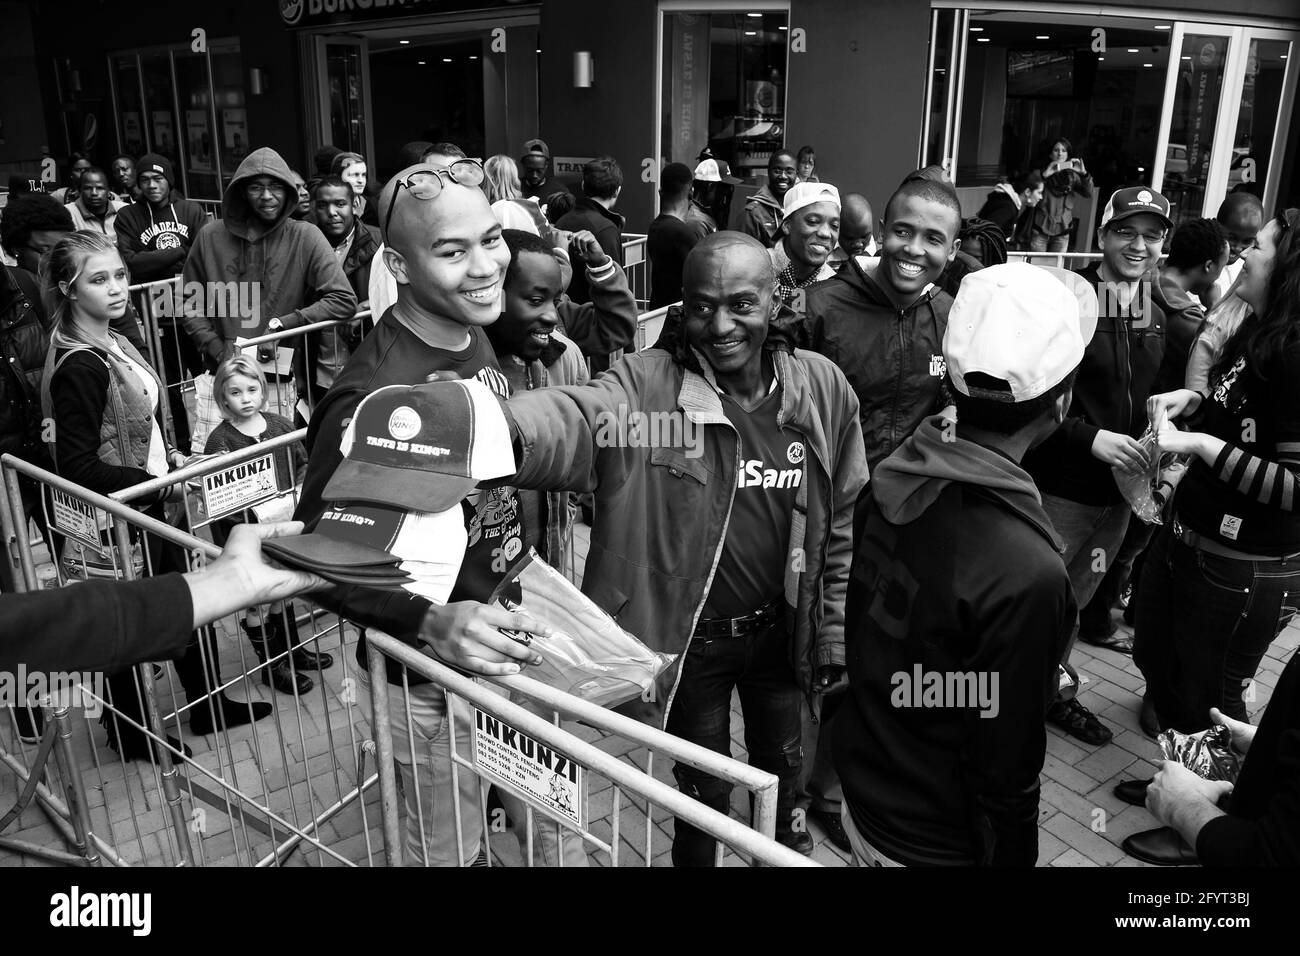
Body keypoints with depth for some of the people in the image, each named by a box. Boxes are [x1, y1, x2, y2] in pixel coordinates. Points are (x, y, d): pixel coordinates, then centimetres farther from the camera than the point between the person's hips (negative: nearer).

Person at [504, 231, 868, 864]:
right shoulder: (646, 384, -18)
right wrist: (507, 427, -63)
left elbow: (845, 524, -1)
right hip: (690, 638, -3)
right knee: (705, 790, 18)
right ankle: (695, 856, 49)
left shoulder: (823, 388, -9)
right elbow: (575, 417, -40)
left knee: (781, 765, 27)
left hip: (783, 634, 3)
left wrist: (836, 637, 3)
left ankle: (782, 843, 57)